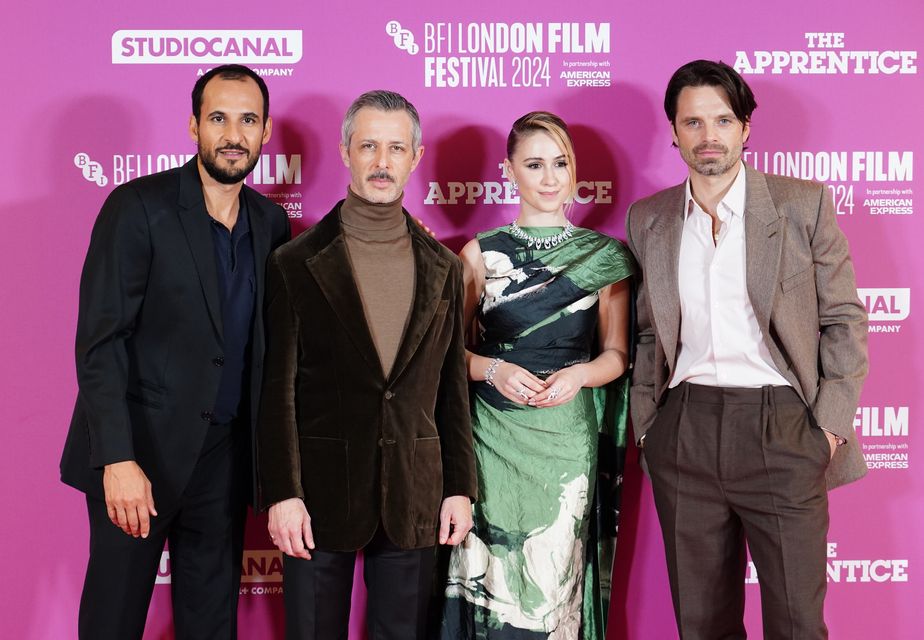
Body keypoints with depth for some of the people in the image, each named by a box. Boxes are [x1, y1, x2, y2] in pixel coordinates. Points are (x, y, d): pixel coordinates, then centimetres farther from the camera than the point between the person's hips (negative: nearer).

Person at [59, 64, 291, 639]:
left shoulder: (271, 221, 6)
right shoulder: (138, 207, -9)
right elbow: (99, 342, -14)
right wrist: (117, 459, -21)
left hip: (225, 455, 5)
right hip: (141, 447, -4)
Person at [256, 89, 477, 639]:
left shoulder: (443, 267, 7)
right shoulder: (297, 264, -2)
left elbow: (452, 387, 8)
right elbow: (277, 388, -5)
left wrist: (460, 488, 4)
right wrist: (282, 493, -11)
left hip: (413, 496, 2)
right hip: (320, 491, -2)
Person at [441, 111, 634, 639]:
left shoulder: (604, 255, 5)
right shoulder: (480, 253, 5)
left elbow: (616, 354, 8)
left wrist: (578, 375, -12)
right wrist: (494, 370, -12)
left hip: (566, 435, 0)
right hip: (494, 433, 0)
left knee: (555, 577, 2)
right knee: (494, 577, 2)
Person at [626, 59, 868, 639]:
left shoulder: (803, 204, 0)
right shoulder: (647, 219, 9)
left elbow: (844, 320, 2)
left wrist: (831, 425, -6)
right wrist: (645, 426, 7)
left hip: (782, 429, -2)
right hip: (684, 433, 3)